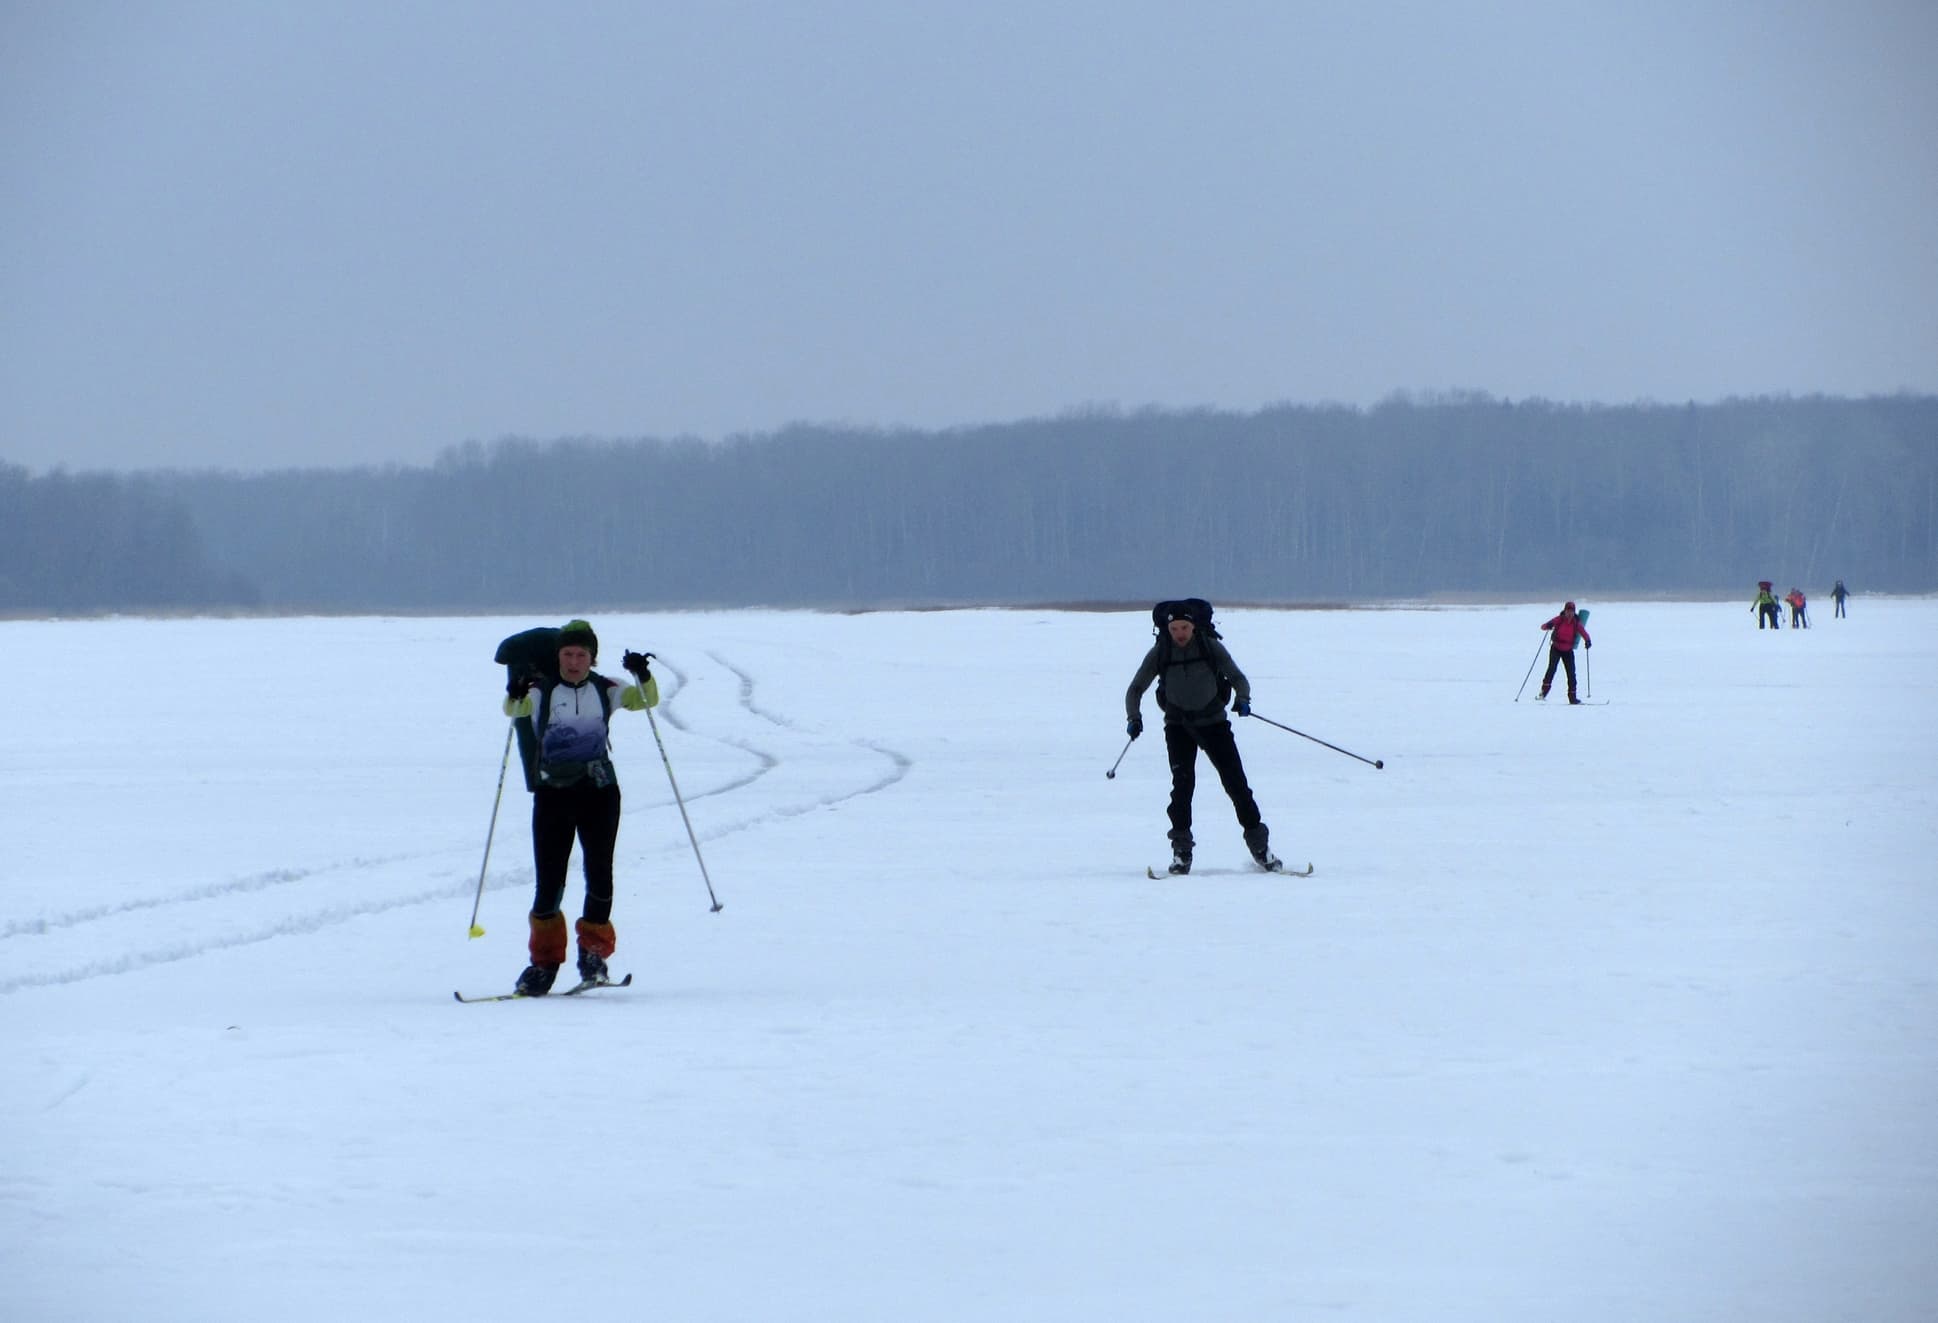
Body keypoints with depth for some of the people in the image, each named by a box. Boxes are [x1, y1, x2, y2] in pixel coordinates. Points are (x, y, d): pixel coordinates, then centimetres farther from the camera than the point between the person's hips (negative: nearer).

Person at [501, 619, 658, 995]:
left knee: (599, 874, -3)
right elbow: (514, 710, -16)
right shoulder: (542, 692, -1)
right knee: (549, 879, -3)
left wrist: (643, 677, -20)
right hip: (553, 793, -1)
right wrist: (515, 695, -38)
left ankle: (594, 950, 13)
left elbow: (646, 700, 0)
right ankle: (544, 961, 7)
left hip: (599, 792, 1)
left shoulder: (606, 690, 6)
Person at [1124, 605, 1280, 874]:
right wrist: (1134, 718, -19)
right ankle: (1181, 850, -13)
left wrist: (1242, 699, -25)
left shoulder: (1211, 647, -9)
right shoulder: (1159, 654, -7)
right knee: (1183, 782, -17)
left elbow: (1237, 677, -4)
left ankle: (1259, 845, 7)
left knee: (1235, 782, -3)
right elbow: (1136, 689, -1)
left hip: (1213, 722, 0)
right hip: (1178, 724, 0)